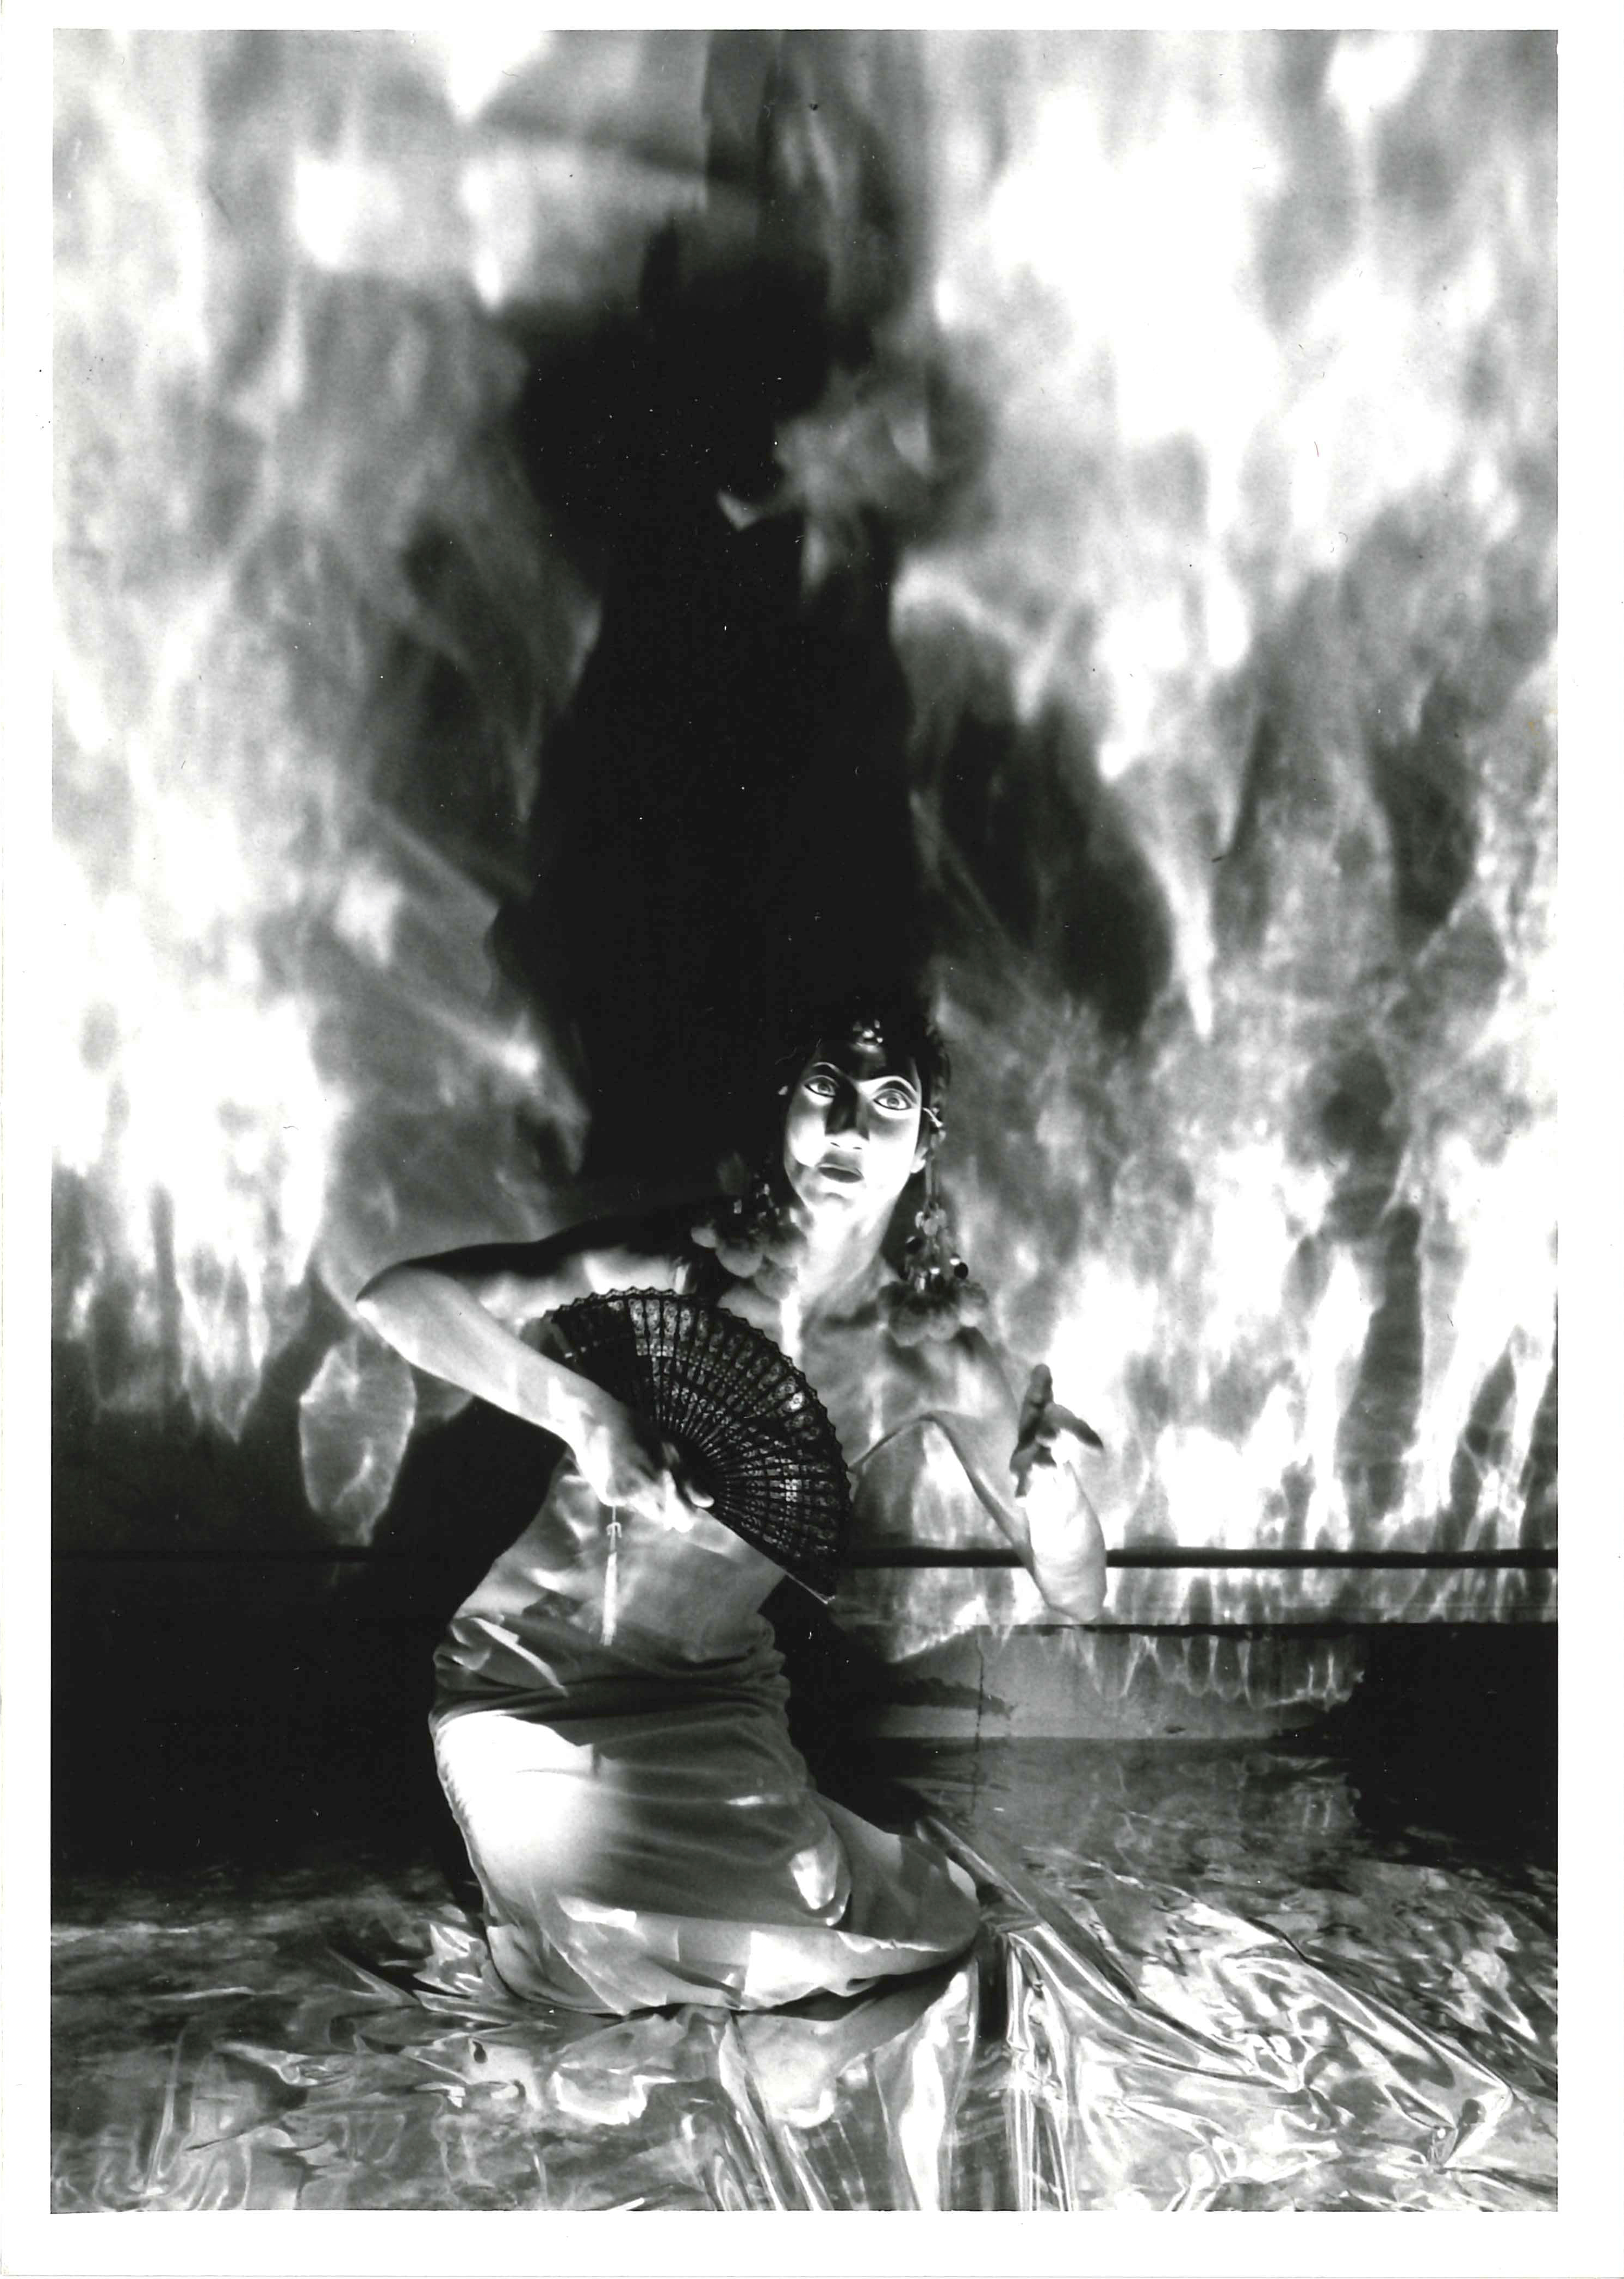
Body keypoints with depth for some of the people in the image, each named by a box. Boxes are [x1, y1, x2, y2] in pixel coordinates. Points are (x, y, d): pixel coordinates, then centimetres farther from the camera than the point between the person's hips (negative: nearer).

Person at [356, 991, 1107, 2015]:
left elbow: (1078, 1596, -9)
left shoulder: (933, 1347, -12)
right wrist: (582, 1412, -35)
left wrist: (1048, 1478, -31)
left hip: (717, 1697, 3)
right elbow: (397, 1297, -25)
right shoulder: (673, 1268, -20)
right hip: (531, 1676, -3)